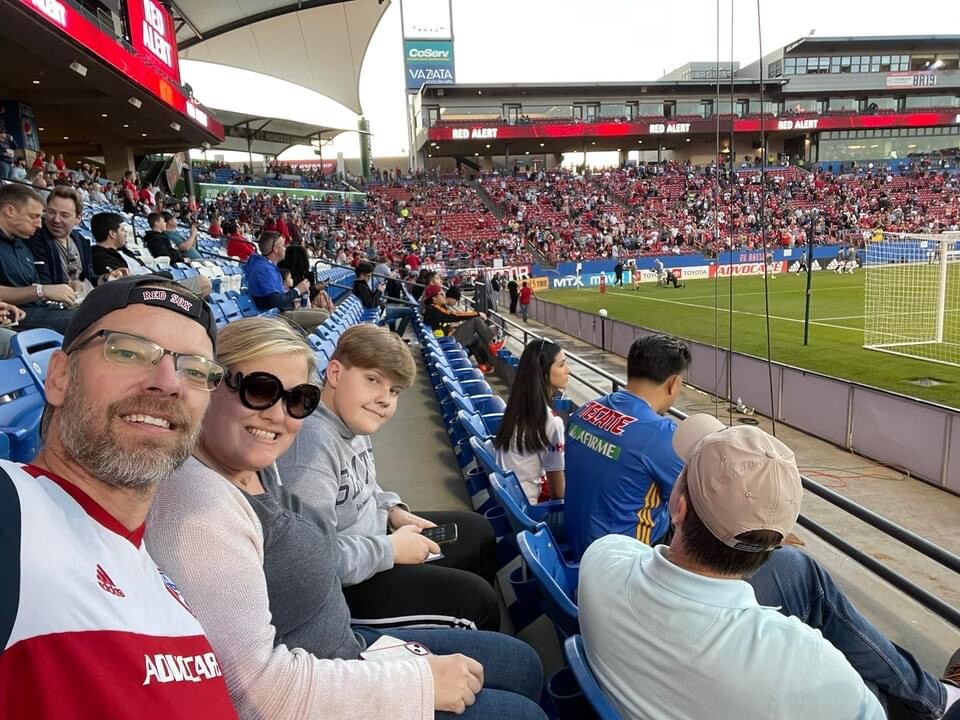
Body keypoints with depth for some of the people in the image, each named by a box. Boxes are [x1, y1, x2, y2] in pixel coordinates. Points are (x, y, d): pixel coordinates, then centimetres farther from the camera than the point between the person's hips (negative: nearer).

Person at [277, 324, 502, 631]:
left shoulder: (353, 422, 1)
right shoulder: (312, 442, -32)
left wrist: (392, 509, 1)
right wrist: (390, 549, -25)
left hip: (371, 533, 11)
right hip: (343, 585, -11)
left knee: (477, 531, 21)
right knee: (475, 599, -13)